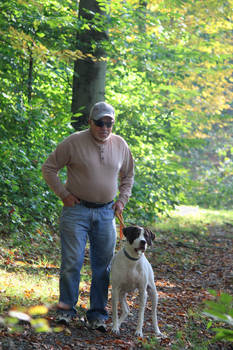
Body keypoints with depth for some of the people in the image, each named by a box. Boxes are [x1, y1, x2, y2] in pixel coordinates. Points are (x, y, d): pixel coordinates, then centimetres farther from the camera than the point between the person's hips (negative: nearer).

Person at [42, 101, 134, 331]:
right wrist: (63, 194, -5)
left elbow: (127, 176, 22)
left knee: (103, 265, 5)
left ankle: (97, 314, 13)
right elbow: (49, 168, -1)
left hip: (106, 213, 4)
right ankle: (66, 309, 10)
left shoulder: (120, 145, 7)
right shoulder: (74, 142, -7)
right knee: (72, 262, -5)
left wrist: (122, 200, 10)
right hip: (76, 211, -4)